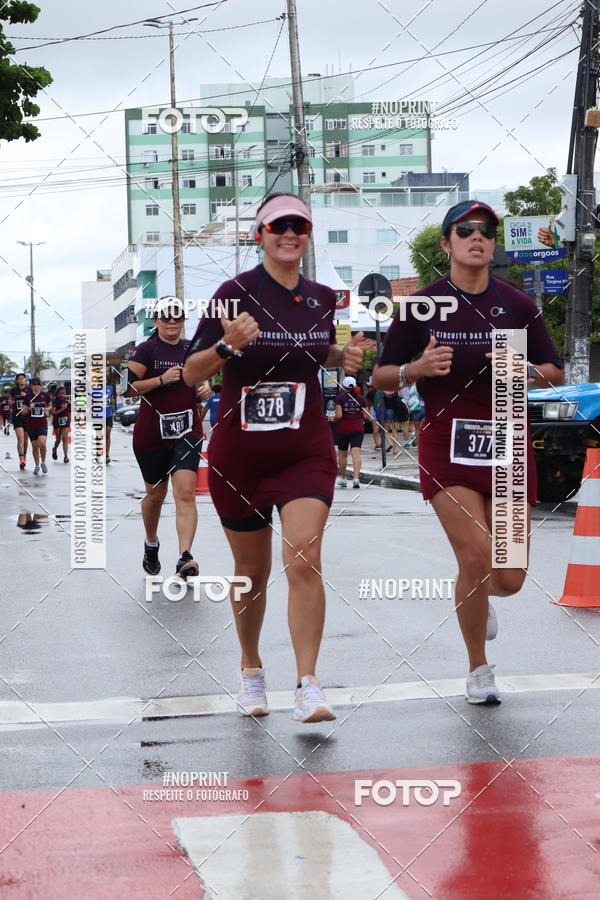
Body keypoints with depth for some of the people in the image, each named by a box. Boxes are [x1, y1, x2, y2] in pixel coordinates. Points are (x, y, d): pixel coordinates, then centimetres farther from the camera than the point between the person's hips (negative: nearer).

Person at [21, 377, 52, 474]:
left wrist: (47, 409, -4)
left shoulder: (45, 395, -1)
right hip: (30, 424, 1)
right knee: (35, 446, 7)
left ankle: (43, 462, 4)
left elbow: (50, 405, 17)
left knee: (42, 443, -20)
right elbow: (23, 412, 0)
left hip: (42, 423, -1)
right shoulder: (27, 396, -3)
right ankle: (37, 466, 23)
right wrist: (29, 408, -19)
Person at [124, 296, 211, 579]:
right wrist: (162, 379, -21)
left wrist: (205, 390, 4)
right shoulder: (146, 350, -4)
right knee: (156, 494, 12)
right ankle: (151, 544, 40)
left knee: (185, 493, -14)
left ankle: (185, 558, -21)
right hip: (151, 433, -2)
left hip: (187, 431, 2)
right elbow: (126, 388, -13)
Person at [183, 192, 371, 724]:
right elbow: (191, 373, -11)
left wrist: (346, 357, 2)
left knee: (304, 561, -16)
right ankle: (251, 668, 34)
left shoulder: (323, 298, 4)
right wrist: (228, 345, -30)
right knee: (252, 569, 11)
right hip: (239, 453, -1)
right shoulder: (237, 292, -9)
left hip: (306, 450, 2)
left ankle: (308, 684, -13)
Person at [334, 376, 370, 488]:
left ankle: (343, 478, 25)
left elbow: (339, 415, -15)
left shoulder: (340, 398, -6)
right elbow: (366, 416, 0)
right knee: (356, 453, -7)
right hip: (358, 429, 1)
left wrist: (335, 419, 6)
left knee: (342, 454, 15)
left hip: (342, 429, -1)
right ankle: (356, 478, -23)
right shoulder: (361, 398, 2)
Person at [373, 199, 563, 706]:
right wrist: (417, 368, -17)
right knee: (475, 557, -16)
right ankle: (479, 669, 8)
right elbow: (381, 378, 3)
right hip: (446, 444, -2)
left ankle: (478, 596, 43)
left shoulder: (517, 304, 1)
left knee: (509, 578, 3)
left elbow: (555, 373, 8)